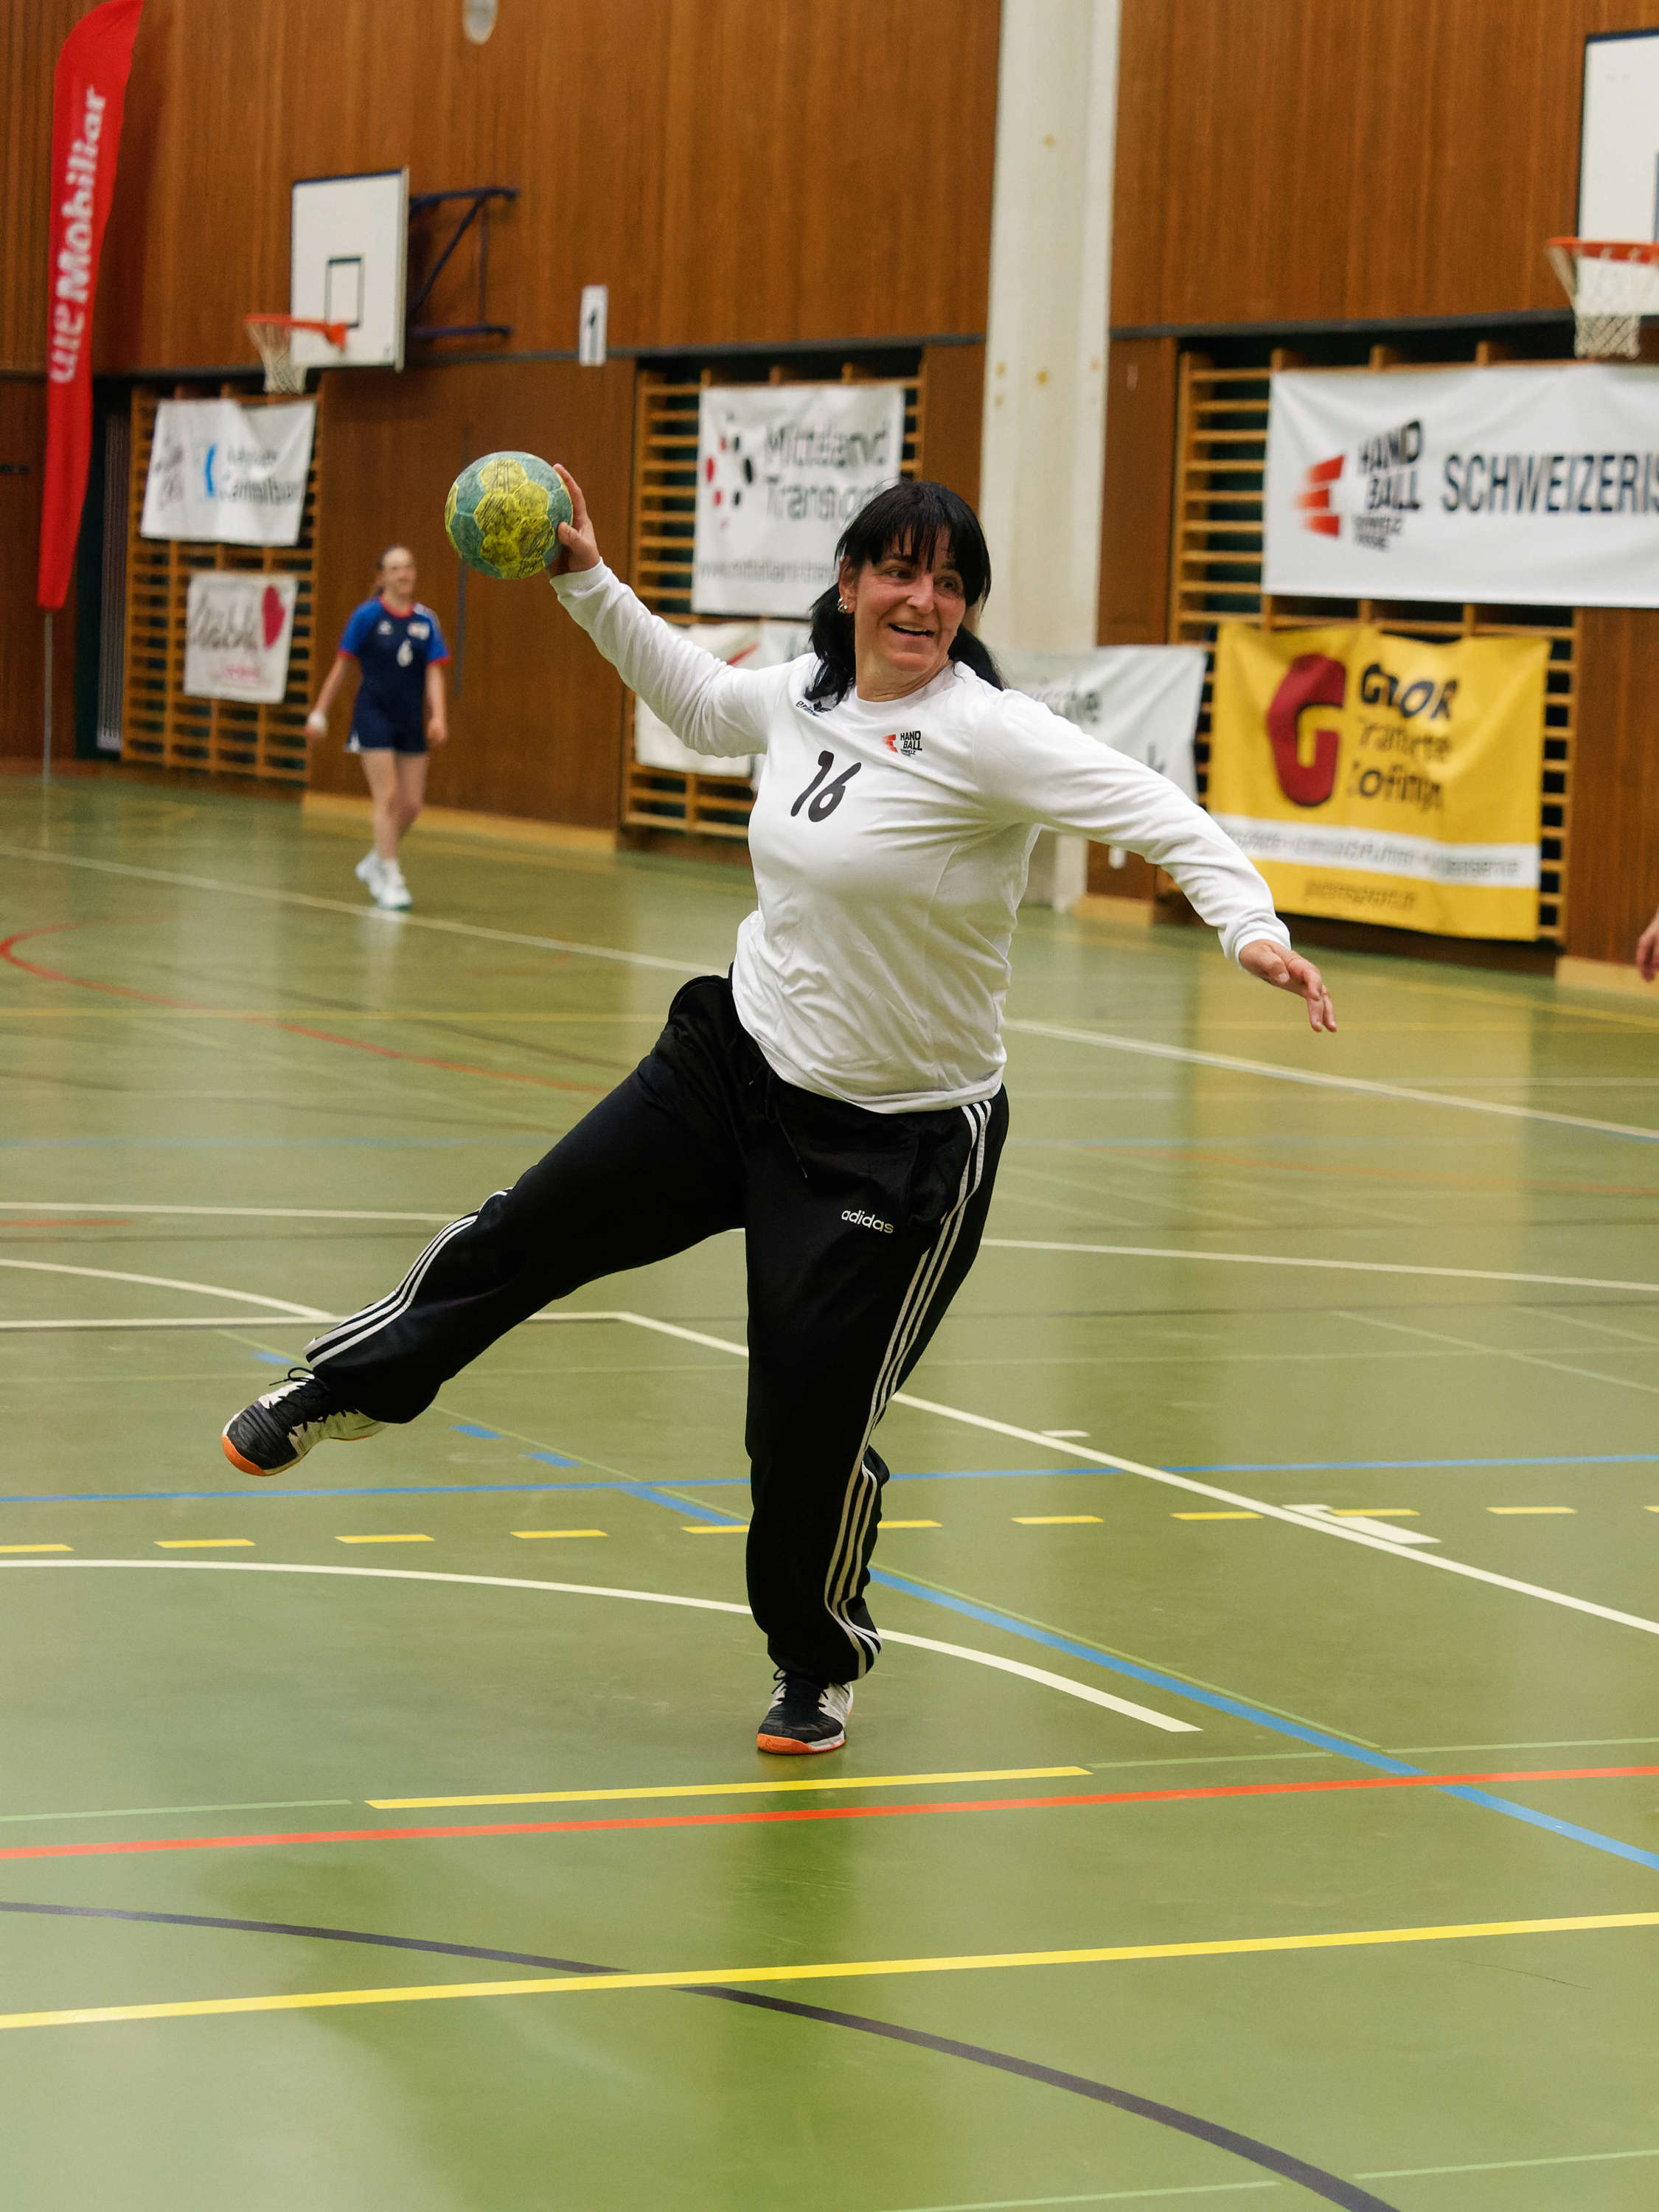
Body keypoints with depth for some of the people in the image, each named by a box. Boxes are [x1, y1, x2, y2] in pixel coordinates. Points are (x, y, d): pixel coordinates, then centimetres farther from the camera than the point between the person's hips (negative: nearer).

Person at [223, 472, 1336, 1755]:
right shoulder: (803, 697, 0)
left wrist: (1249, 923, -44)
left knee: (816, 1415, 0)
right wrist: (590, 584, 19)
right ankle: (341, 1396, 39)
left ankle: (820, 1664, 29)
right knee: (534, 1230, 13)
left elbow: (1159, 812, -29)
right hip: (736, 1063, 6)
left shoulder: (989, 734, -21)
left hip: (899, 1140, -6)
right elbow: (700, 701, 23)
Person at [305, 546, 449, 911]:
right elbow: (342, 666, 0)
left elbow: (434, 673, 1)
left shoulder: (425, 620, 4)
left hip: (411, 722, 4)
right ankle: (390, 880, -4)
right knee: (388, 798, -10)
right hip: (374, 716, -4)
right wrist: (320, 712, 1)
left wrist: (438, 716, -13)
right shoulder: (367, 615, -5)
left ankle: (374, 863, 27)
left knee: (412, 804, 5)